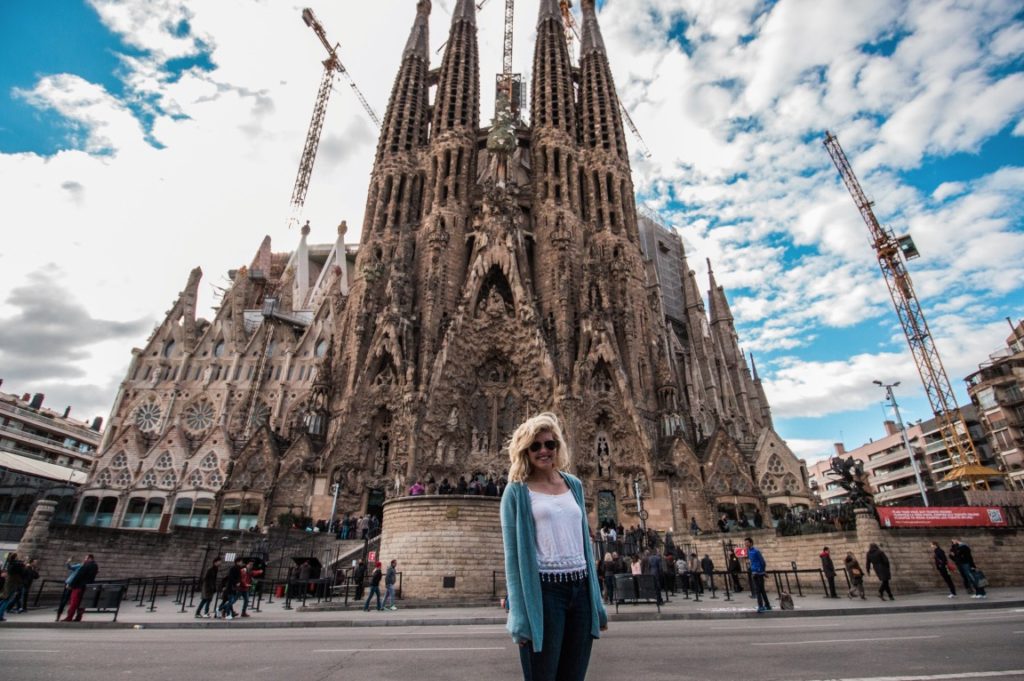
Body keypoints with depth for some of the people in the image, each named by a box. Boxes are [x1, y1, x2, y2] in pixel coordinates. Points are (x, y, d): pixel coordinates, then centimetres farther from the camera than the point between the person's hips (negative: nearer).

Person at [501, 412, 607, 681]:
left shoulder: (575, 485, 11)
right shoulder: (517, 491, -2)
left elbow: (584, 541, 15)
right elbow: (513, 554, -5)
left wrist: (596, 600, 13)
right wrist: (520, 615, -10)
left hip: (580, 588, 5)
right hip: (543, 590, -4)